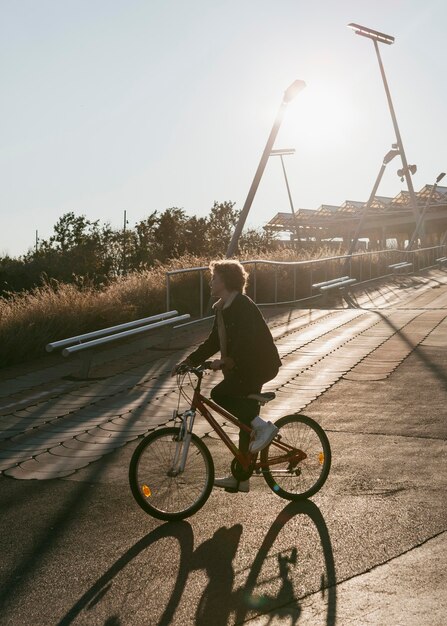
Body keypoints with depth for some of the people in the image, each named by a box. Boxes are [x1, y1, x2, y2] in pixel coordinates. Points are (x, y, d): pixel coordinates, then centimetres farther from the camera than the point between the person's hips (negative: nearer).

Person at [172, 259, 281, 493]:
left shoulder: (243, 306, -17)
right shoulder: (222, 308, 12)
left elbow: (246, 341, -29)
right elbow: (213, 341, 15)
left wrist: (226, 361, -39)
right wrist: (189, 361, 7)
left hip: (258, 366, -9)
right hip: (243, 368, 9)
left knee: (220, 395, -22)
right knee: (245, 422, 12)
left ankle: (262, 426, -12)